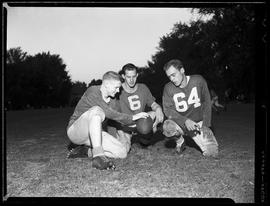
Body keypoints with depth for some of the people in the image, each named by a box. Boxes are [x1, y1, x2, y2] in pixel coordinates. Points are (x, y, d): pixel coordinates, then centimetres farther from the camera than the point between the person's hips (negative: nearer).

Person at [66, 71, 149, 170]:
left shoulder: (112, 100, 5)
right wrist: (132, 117, -25)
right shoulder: (92, 92, -19)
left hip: (93, 134, 7)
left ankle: (87, 151, -1)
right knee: (96, 110, -37)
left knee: (122, 153, -12)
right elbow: (108, 113, -27)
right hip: (75, 131, -7)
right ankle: (98, 156, -41)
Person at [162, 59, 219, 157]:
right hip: (180, 123, -1)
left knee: (212, 152, -11)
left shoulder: (198, 80, -9)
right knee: (167, 127, -35)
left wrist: (205, 125, -6)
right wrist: (185, 121, -25)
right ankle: (180, 140, 1)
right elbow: (167, 110, -10)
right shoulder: (168, 88, -10)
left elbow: (206, 102, 0)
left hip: (198, 123, 1)